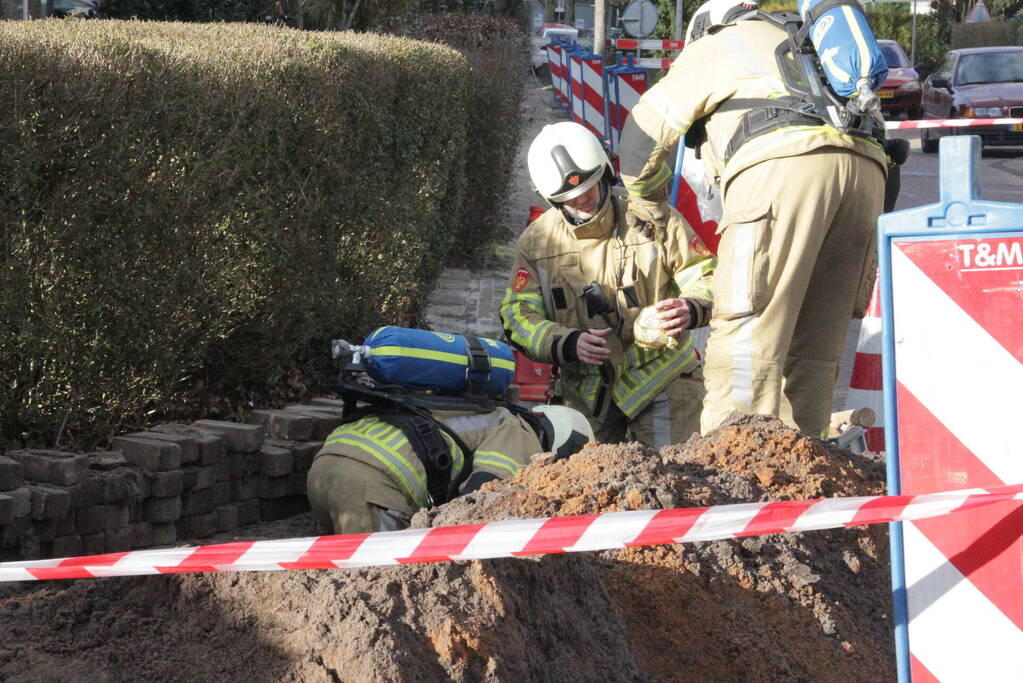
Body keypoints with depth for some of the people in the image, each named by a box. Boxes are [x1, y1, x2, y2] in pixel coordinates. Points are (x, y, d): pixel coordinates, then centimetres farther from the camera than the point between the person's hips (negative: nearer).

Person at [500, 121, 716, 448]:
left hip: (658, 375, -2)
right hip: (587, 389, 2)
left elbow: (704, 277, -1)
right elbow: (518, 316, -4)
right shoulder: (536, 240, 0)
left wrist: (691, 309, -26)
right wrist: (568, 344, -23)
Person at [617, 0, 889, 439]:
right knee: (814, 346, 9)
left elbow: (644, 131, 25)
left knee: (744, 335, -12)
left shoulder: (710, 48, 25)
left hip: (781, 162, -6)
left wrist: (644, 200, 41)